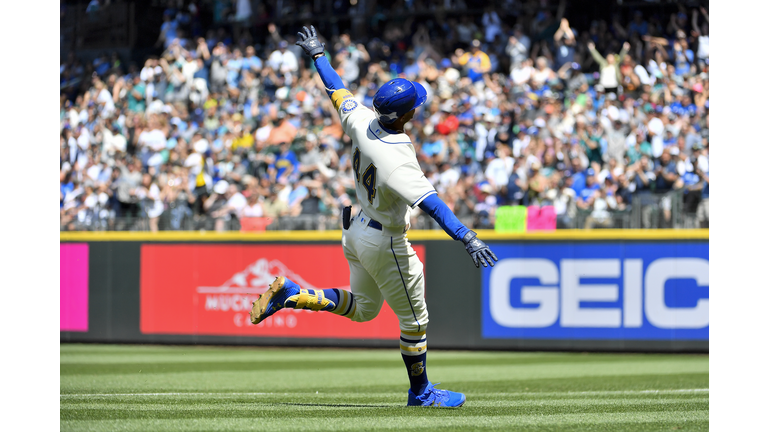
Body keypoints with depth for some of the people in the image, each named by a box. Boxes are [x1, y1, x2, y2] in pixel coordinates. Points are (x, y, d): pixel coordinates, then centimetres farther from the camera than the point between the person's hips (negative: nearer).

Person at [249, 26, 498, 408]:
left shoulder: (361, 121, -12)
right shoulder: (396, 159, -33)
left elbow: (337, 91, 6)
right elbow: (430, 202, -42)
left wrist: (317, 55, 23)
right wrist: (467, 238, -48)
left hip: (357, 230, 8)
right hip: (385, 244, -8)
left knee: (362, 308, 25)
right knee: (414, 319, 10)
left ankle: (289, 294, 11)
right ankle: (420, 392, 25)